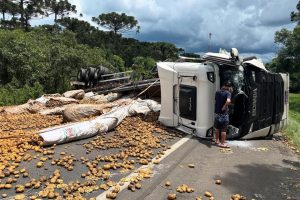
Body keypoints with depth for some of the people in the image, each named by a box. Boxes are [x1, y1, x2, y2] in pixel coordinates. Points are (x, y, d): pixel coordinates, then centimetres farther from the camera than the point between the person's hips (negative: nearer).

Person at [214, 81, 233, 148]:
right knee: (223, 130, 6)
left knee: (217, 128, 21)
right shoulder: (228, 93, -14)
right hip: (224, 114, -6)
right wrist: (224, 107, -20)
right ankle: (222, 143, 15)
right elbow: (228, 101, -34)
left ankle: (217, 140, 35)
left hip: (217, 113, 6)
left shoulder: (217, 92, 4)